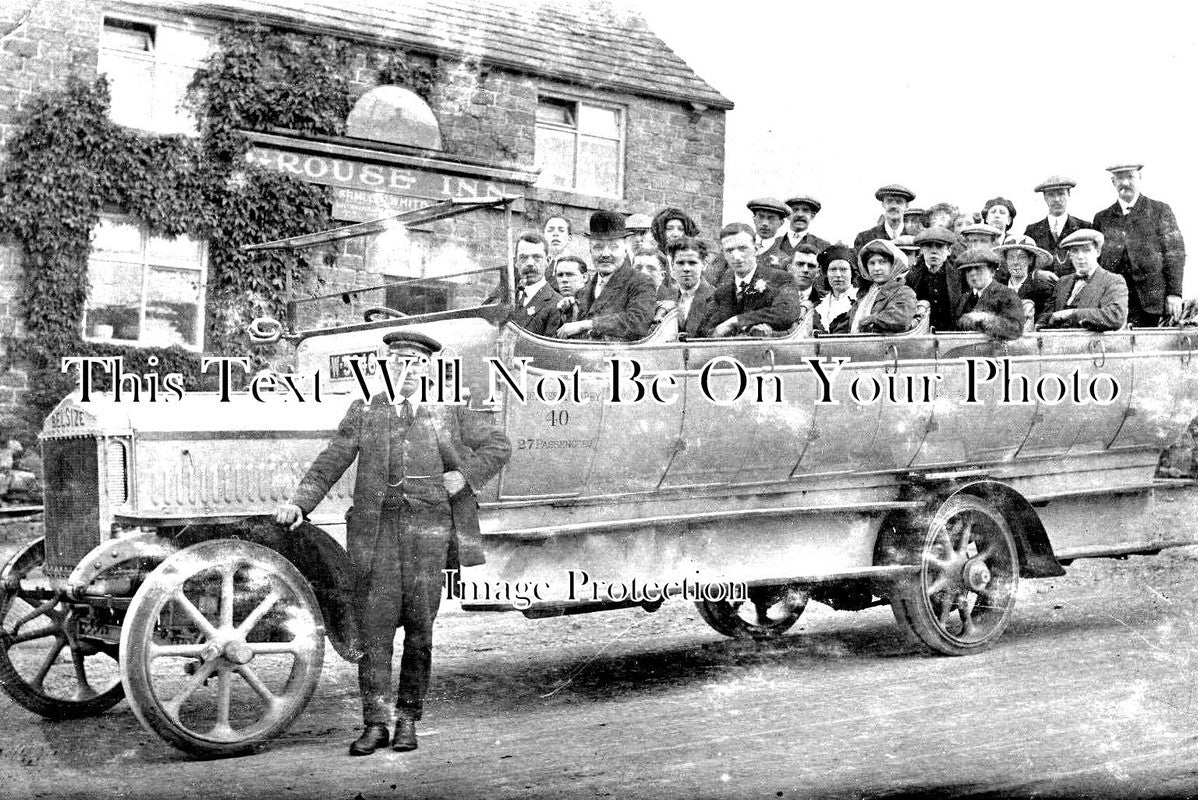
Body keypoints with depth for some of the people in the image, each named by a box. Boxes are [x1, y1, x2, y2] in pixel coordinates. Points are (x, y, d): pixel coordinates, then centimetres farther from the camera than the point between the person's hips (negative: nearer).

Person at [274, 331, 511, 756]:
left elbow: (499, 444, 20)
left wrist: (465, 474, 5)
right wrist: (299, 503, -7)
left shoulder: (449, 415, 14)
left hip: (428, 527, 1)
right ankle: (375, 723, 1)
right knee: (374, 624, -4)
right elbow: (331, 462, 6)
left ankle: (407, 720, 14)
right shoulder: (363, 413, 13)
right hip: (374, 526, 0)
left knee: (419, 627, 2)